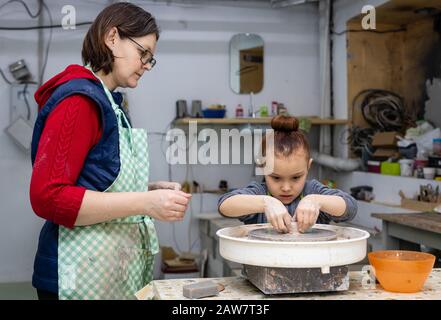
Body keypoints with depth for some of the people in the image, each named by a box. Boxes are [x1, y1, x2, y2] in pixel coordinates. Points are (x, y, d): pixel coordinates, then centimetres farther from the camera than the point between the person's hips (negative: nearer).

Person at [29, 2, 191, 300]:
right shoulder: (80, 99, -15)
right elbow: (47, 197, -22)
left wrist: (151, 190, 2)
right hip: (85, 274, -9)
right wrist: (145, 203, -23)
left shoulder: (109, 103, 11)